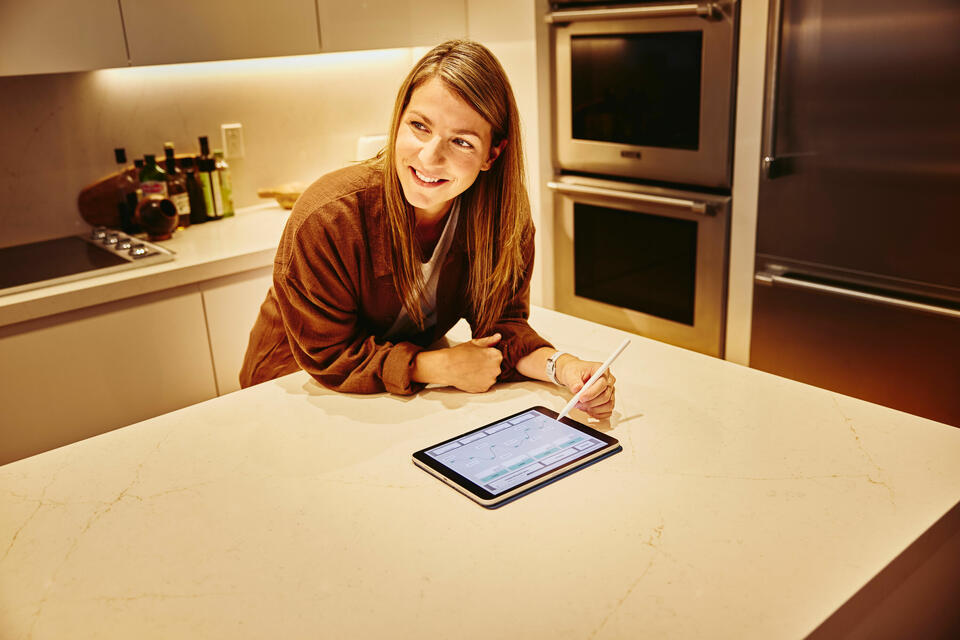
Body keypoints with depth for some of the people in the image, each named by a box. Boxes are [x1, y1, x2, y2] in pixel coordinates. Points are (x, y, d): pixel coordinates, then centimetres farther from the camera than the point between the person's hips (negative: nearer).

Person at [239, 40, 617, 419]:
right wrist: (444, 368, -28)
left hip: (412, 393, 3)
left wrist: (562, 366, -31)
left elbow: (500, 322, -12)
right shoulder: (327, 218, -29)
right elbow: (328, 356, -21)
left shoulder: (504, 208, -18)